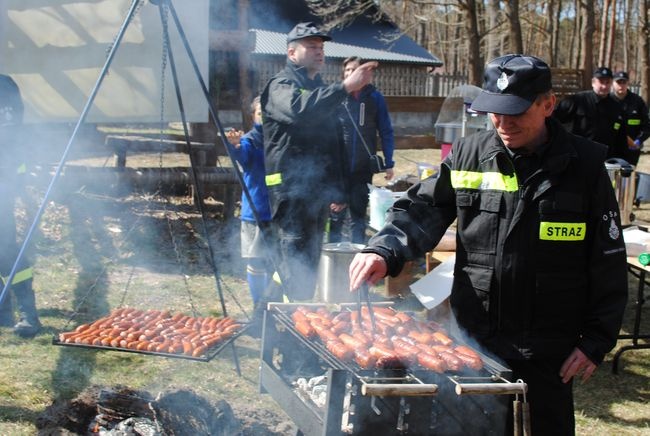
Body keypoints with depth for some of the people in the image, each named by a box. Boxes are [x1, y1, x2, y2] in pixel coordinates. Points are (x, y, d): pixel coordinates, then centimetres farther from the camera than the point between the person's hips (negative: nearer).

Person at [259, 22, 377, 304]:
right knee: (298, 268, -13)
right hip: (290, 188, -9)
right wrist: (346, 87, -36)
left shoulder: (322, 91, 23)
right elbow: (299, 109, -30)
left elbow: (334, 143, 27)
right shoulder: (281, 86, -5)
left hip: (318, 191, 9)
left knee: (307, 263, 13)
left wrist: (338, 191, 21)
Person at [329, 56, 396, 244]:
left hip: (363, 168, 1)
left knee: (359, 215, 11)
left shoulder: (374, 98, 3)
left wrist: (389, 163, 1)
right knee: (336, 216, 3)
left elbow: (386, 132, 5)